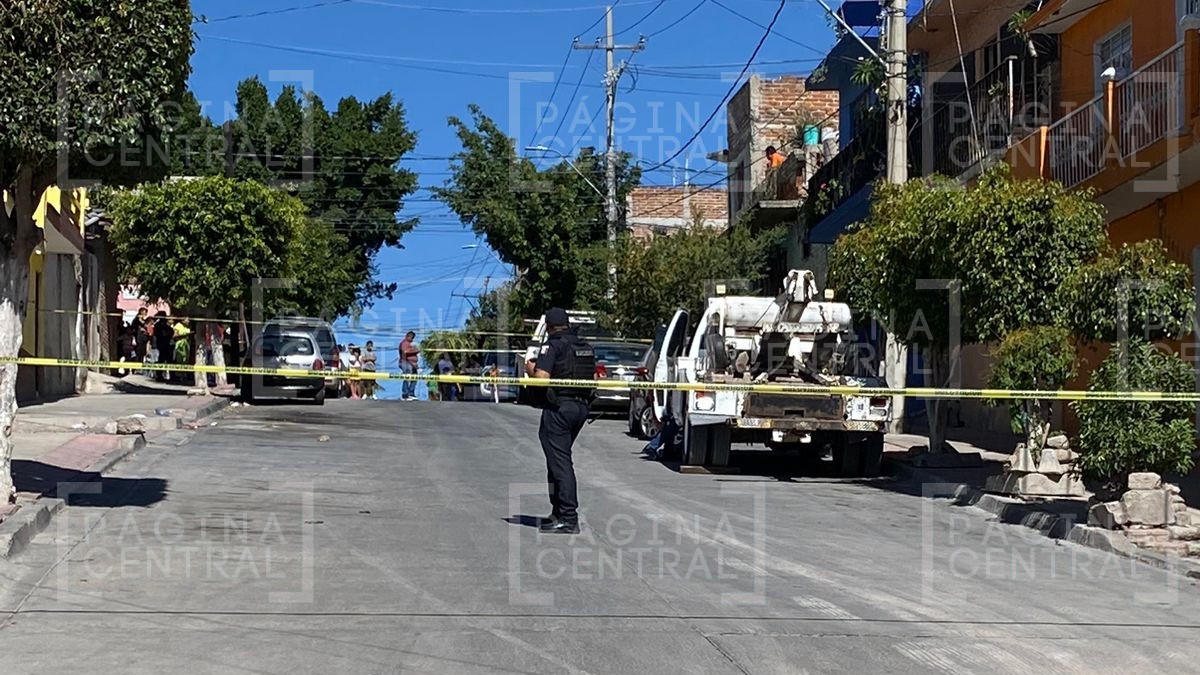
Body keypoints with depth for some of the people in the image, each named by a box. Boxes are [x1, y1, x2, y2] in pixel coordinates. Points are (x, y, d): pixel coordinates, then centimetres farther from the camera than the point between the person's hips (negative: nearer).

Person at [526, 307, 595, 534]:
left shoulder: (553, 345, -9)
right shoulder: (585, 347, 13)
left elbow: (542, 377, -18)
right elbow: (594, 378, 16)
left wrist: (531, 369, 2)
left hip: (559, 407, -8)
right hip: (581, 406, 8)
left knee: (560, 462, -7)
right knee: (559, 459, 19)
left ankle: (568, 518, -10)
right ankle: (559, 512, 23)